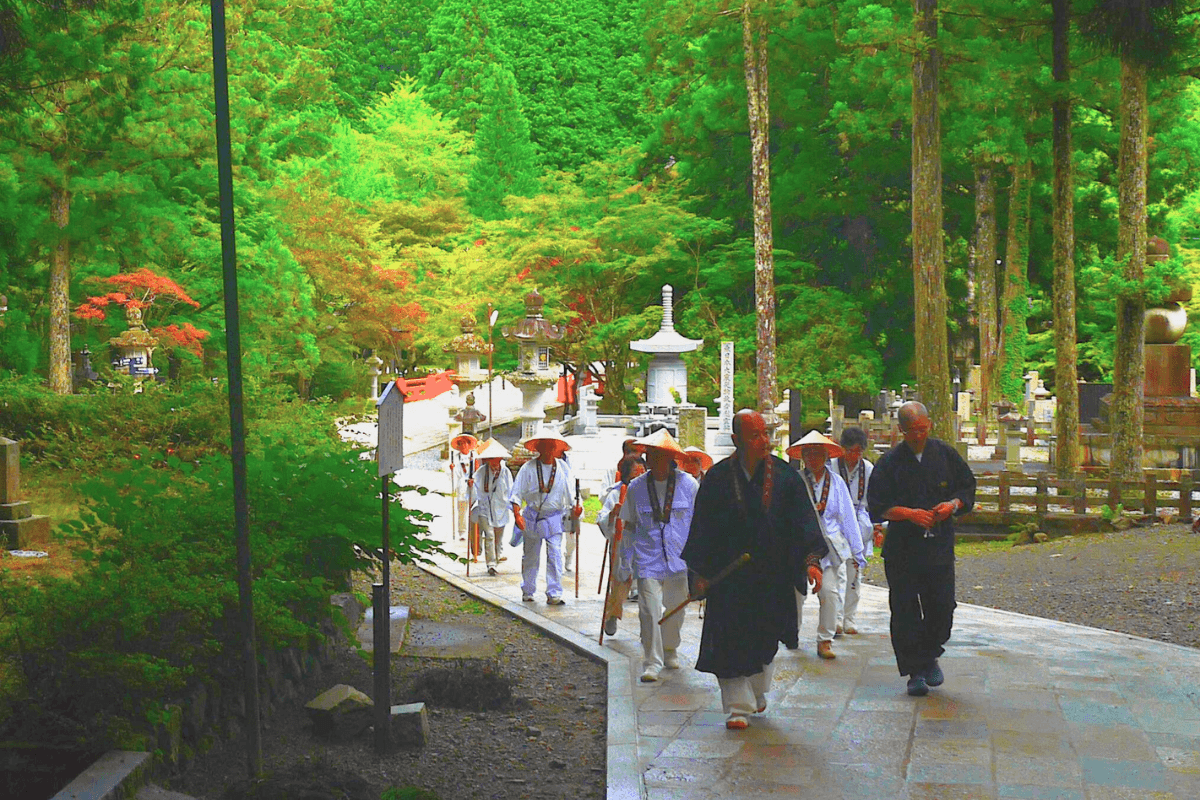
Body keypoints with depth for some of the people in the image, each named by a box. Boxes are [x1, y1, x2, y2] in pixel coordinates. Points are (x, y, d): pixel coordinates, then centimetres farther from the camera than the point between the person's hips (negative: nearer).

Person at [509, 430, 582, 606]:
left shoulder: (562, 468, 3)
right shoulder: (528, 468, -4)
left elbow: (570, 494, 10)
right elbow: (516, 493, -4)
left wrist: (574, 509, -7)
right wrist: (517, 514, -16)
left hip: (554, 518, 1)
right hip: (532, 517, -1)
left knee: (555, 556, -9)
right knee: (530, 556, 10)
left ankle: (554, 594, -6)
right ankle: (527, 591, 25)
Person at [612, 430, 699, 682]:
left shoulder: (688, 484, -1)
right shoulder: (636, 487, 2)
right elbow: (629, 525, 12)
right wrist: (625, 558, 11)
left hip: (679, 558, 0)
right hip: (648, 559, 0)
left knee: (675, 610, 11)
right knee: (650, 611, -10)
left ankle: (670, 651, 35)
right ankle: (652, 663, -4)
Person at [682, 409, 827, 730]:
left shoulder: (785, 476, -3)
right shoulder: (718, 478, -4)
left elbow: (804, 520, -4)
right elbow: (703, 528, 1)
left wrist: (811, 559, -17)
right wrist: (701, 573, -2)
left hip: (773, 573, 2)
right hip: (730, 573, -1)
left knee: (765, 637, 15)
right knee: (732, 640, -5)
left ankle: (757, 689, 39)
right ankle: (738, 706, 1)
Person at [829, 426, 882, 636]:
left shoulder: (869, 469, 5)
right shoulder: (831, 467, -4)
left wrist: (878, 524, 5)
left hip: (859, 526, 3)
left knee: (854, 575, 7)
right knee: (838, 573, -14)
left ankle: (850, 620, 17)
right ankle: (836, 620, -17)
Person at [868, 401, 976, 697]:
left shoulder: (945, 454, 6)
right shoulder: (889, 462, -1)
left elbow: (968, 488, 13)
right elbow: (878, 506, -4)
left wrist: (953, 505, -7)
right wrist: (909, 513, -18)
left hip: (940, 546, 2)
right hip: (902, 548, -2)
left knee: (942, 606, 0)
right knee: (905, 611, -1)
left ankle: (930, 657, 26)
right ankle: (915, 672, 9)